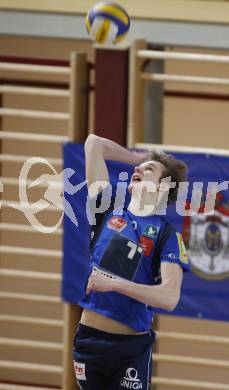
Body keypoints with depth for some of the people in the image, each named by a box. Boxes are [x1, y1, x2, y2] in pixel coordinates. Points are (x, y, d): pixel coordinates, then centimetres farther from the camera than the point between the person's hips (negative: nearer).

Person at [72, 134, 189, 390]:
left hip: (130, 347, -4)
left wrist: (113, 284, -21)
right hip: (88, 339, 4)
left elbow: (170, 297, -17)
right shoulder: (109, 213, 8)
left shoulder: (167, 235, -3)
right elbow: (94, 144, 12)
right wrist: (141, 157, 20)